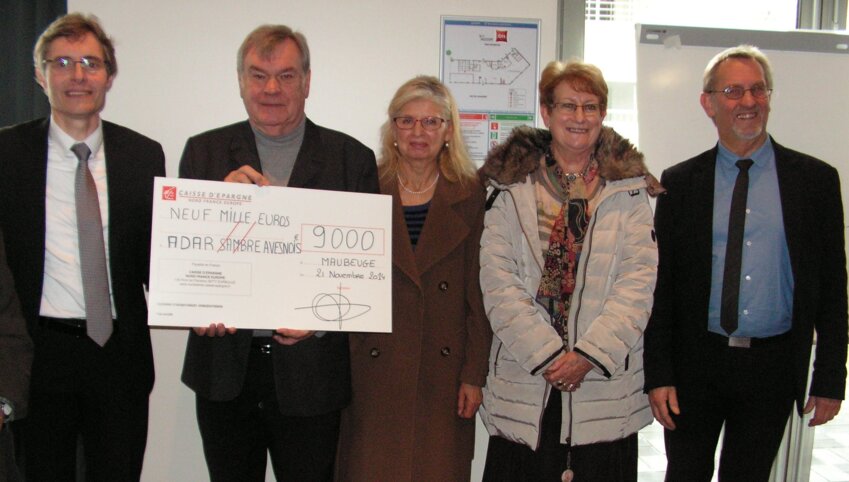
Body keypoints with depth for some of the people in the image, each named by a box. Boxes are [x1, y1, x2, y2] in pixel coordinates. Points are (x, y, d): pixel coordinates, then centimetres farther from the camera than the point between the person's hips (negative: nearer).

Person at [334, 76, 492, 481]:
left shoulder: (471, 196, 3)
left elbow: (480, 294, 1)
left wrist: (475, 374, -4)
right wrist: (341, 369, 0)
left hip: (444, 373, 0)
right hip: (373, 373, 1)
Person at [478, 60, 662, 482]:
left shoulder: (629, 190, 6)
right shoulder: (513, 187, 5)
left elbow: (638, 281, -2)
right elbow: (498, 284, -3)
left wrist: (590, 353, -11)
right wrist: (547, 353, -11)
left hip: (605, 379, 0)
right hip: (524, 386, 0)